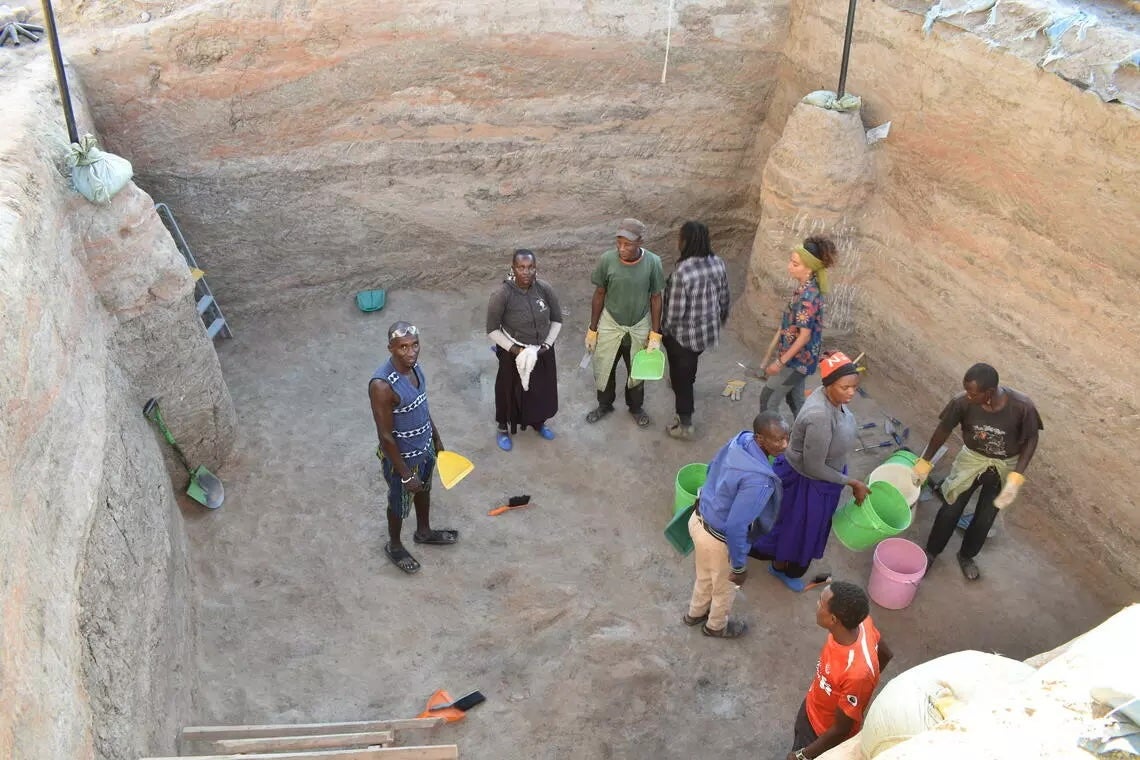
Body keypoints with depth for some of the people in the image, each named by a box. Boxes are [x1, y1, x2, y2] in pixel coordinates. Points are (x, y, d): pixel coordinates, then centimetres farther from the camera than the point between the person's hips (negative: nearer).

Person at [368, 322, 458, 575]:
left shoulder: (413, 366, -10)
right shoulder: (382, 385, -35)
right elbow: (386, 436, -27)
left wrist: (436, 438, 17)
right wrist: (405, 474, -20)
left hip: (424, 447, 7)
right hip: (402, 456, -7)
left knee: (424, 491, 30)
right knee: (400, 504, 19)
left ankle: (424, 532, 57)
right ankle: (394, 546, 47)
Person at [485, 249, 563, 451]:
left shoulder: (545, 288, -15)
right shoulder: (502, 295, -26)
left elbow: (557, 320, -1)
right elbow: (492, 330, -16)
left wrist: (546, 345, -11)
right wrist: (516, 350, -22)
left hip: (542, 353, 4)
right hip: (513, 354, -4)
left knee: (542, 389, 24)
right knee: (510, 391, 17)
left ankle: (538, 422, 52)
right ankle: (503, 428, 44)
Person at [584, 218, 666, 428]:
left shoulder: (653, 262, -21)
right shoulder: (607, 259, -20)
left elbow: (655, 298, -8)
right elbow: (599, 294, -7)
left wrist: (655, 334, -6)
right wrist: (592, 330, -2)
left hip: (639, 327, 0)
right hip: (610, 325, 0)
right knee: (603, 369, 16)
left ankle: (636, 407, 48)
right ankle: (604, 405, 46)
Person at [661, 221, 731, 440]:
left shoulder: (681, 272, -30)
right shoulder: (718, 263, -10)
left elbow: (675, 311, -24)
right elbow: (724, 298, 3)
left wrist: (664, 330, -5)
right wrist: (722, 319, 21)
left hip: (683, 334, -6)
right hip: (708, 330, 6)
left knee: (681, 375, 12)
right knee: (690, 362, 35)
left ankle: (685, 425, 23)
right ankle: (684, 385, 63)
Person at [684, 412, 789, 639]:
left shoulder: (740, 440, -12)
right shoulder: (758, 480, -38)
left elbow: (712, 468, 7)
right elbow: (735, 526, -33)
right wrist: (740, 566, -18)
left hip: (699, 519, 7)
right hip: (719, 539, -7)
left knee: (705, 575, 35)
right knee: (724, 587, 26)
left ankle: (695, 613, 62)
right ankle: (716, 626, 55)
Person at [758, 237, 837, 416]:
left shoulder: (807, 295, -27)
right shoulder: (806, 288, 2)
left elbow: (804, 336, -25)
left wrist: (780, 362, -19)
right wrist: (771, 347, 18)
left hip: (797, 358, -9)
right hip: (799, 357, 9)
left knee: (768, 399, 3)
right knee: (795, 399, 21)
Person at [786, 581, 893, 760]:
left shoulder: (857, 673, -45)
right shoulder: (859, 622, -26)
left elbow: (841, 730, -28)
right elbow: (885, 654, -2)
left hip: (825, 732, -6)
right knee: (800, 742, 32)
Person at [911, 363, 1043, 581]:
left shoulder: (1022, 407, -32)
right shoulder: (963, 402, -28)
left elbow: (1031, 440, -15)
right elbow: (944, 429, -10)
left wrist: (1017, 476, -24)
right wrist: (924, 462, -3)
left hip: (1004, 467, 0)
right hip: (972, 460, 0)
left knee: (985, 518, 17)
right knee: (950, 510, 12)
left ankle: (966, 555, 44)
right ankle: (931, 552, 38)